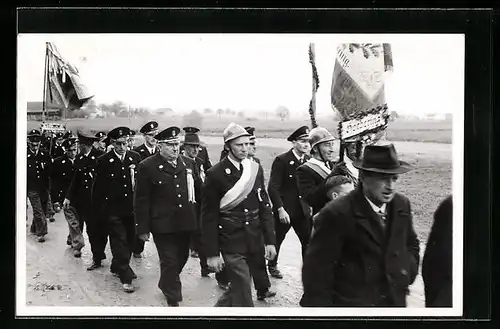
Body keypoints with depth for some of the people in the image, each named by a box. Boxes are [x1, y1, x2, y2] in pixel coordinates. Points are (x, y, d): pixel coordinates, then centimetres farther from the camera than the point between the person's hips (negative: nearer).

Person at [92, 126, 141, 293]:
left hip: (132, 209, 4)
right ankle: (126, 277, 1)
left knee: (129, 240, 12)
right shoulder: (103, 161, -5)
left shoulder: (135, 158, 3)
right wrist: (99, 209, -3)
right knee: (120, 242, -4)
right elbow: (98, 187, -2)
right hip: (113, 209, -4)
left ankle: (117, 267, 32)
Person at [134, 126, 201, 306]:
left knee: (181, 258, 18)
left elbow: (199, 192, 11)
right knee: (170, 262, 0)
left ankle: (166, 284, 46)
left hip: (186, 223, 5)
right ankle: (173, 299, 18)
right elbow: (141, 201, -7)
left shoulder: (189, 164, 6)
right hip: (163, 225, -5)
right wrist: (143, 228, -8)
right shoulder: (147, 166, -8)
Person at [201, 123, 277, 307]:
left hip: (254, 242, 5)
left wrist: (270, 241, 4)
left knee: (238, 286, 15)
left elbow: (264, 207, 9)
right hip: (231, 244, -5)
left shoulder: (256, 169, 5)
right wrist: (212, 253, -9)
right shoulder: (215, 174, -9)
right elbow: (209, 217, -7)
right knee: (243, 294, -5)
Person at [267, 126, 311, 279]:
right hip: (284, 210, -4)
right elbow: (273, 187, -16)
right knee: (277, 239, 14)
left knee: (309, 241, -1)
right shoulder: (281, 160, -13)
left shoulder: (309, 160, 1)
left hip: (303, 210, 4)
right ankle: (272, 266, 36)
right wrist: (280, 209, -20)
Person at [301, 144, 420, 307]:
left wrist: (407, 272, -1)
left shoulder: (402, 204, -3)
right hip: (350, 301, -5)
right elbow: (317, 270, -18)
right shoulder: (336, 214, -21)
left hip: (395, 300, 6)